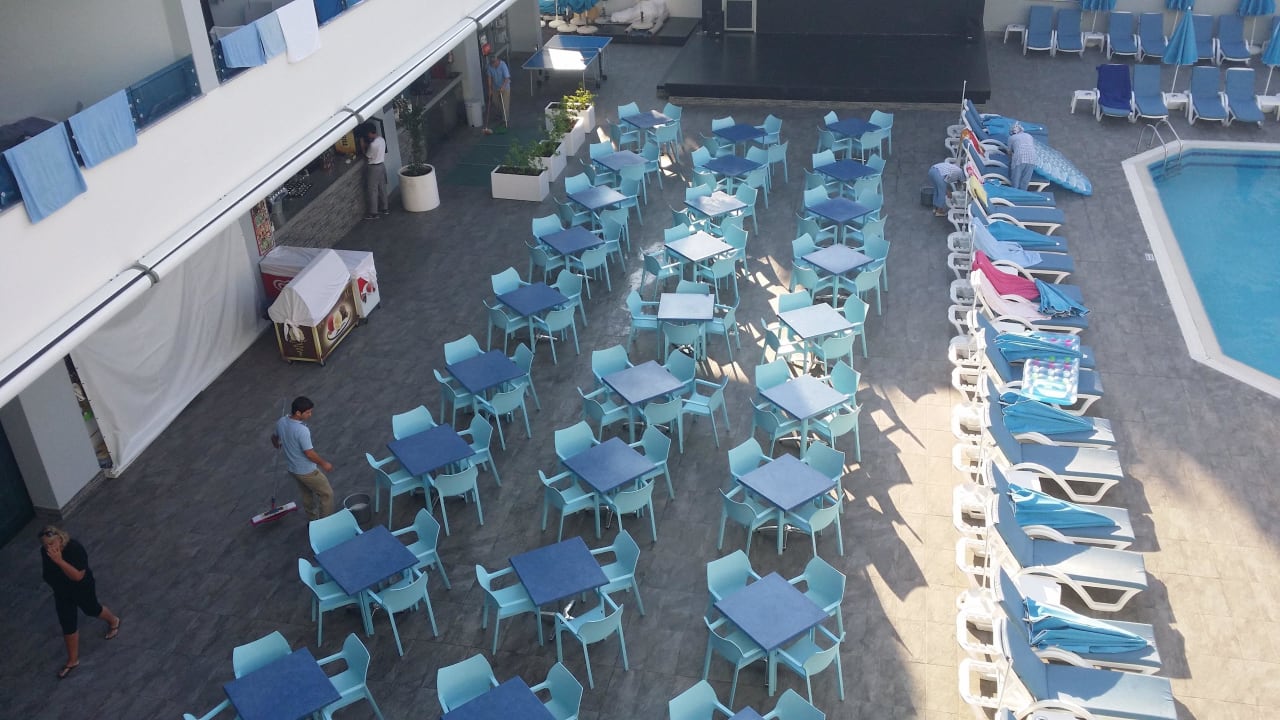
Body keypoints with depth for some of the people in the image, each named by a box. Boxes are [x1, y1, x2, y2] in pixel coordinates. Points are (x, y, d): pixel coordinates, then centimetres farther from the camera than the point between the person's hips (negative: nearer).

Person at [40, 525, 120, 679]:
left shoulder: (75, 549, -35)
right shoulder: (45, 551, -15)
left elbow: (78, 576, -38)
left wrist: (60, 561, -46)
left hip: (82, 589, -5)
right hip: (61, 592, 5)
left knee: (91, 610, 23)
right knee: (68, 625, 14)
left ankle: (113, 621, 57)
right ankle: (73, 660, 30)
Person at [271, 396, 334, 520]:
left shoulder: (281, 422, -8)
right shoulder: (302, 430, -33)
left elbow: (274, 438, 12)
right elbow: (309, 454, -26)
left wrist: (278, 446, 35)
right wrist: (324, 463, -9)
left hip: (293, 469, 8)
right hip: (307, 471, -8)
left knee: (307, 495, 27)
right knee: (326, 494, 10)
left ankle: (313, 520, 41)